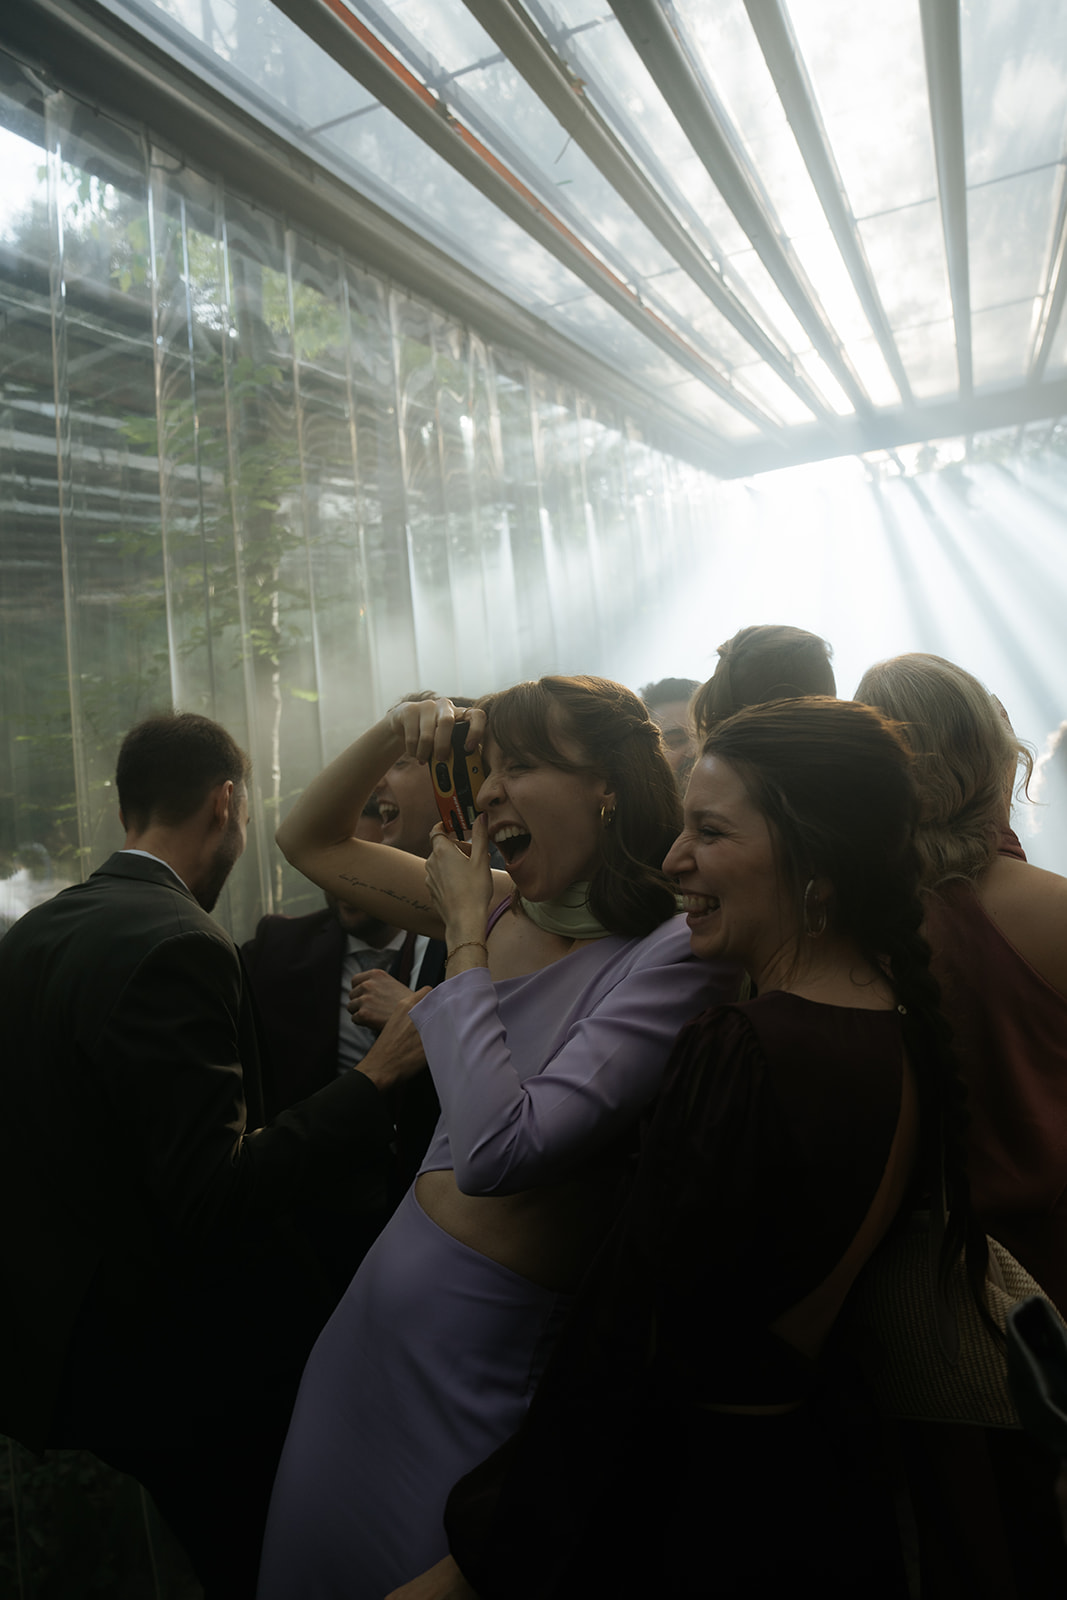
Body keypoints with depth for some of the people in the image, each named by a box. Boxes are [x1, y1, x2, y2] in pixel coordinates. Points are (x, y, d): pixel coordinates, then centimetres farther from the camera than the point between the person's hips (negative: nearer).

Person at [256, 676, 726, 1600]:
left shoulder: (676, 948, -22)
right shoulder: (505, 909, -2)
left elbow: (497, 1151, -30)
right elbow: (310, 842, 9)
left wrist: (463, 935, -21)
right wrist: (392, 735, -6)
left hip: (490, 1340, -6)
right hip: (388, 1294, 7)